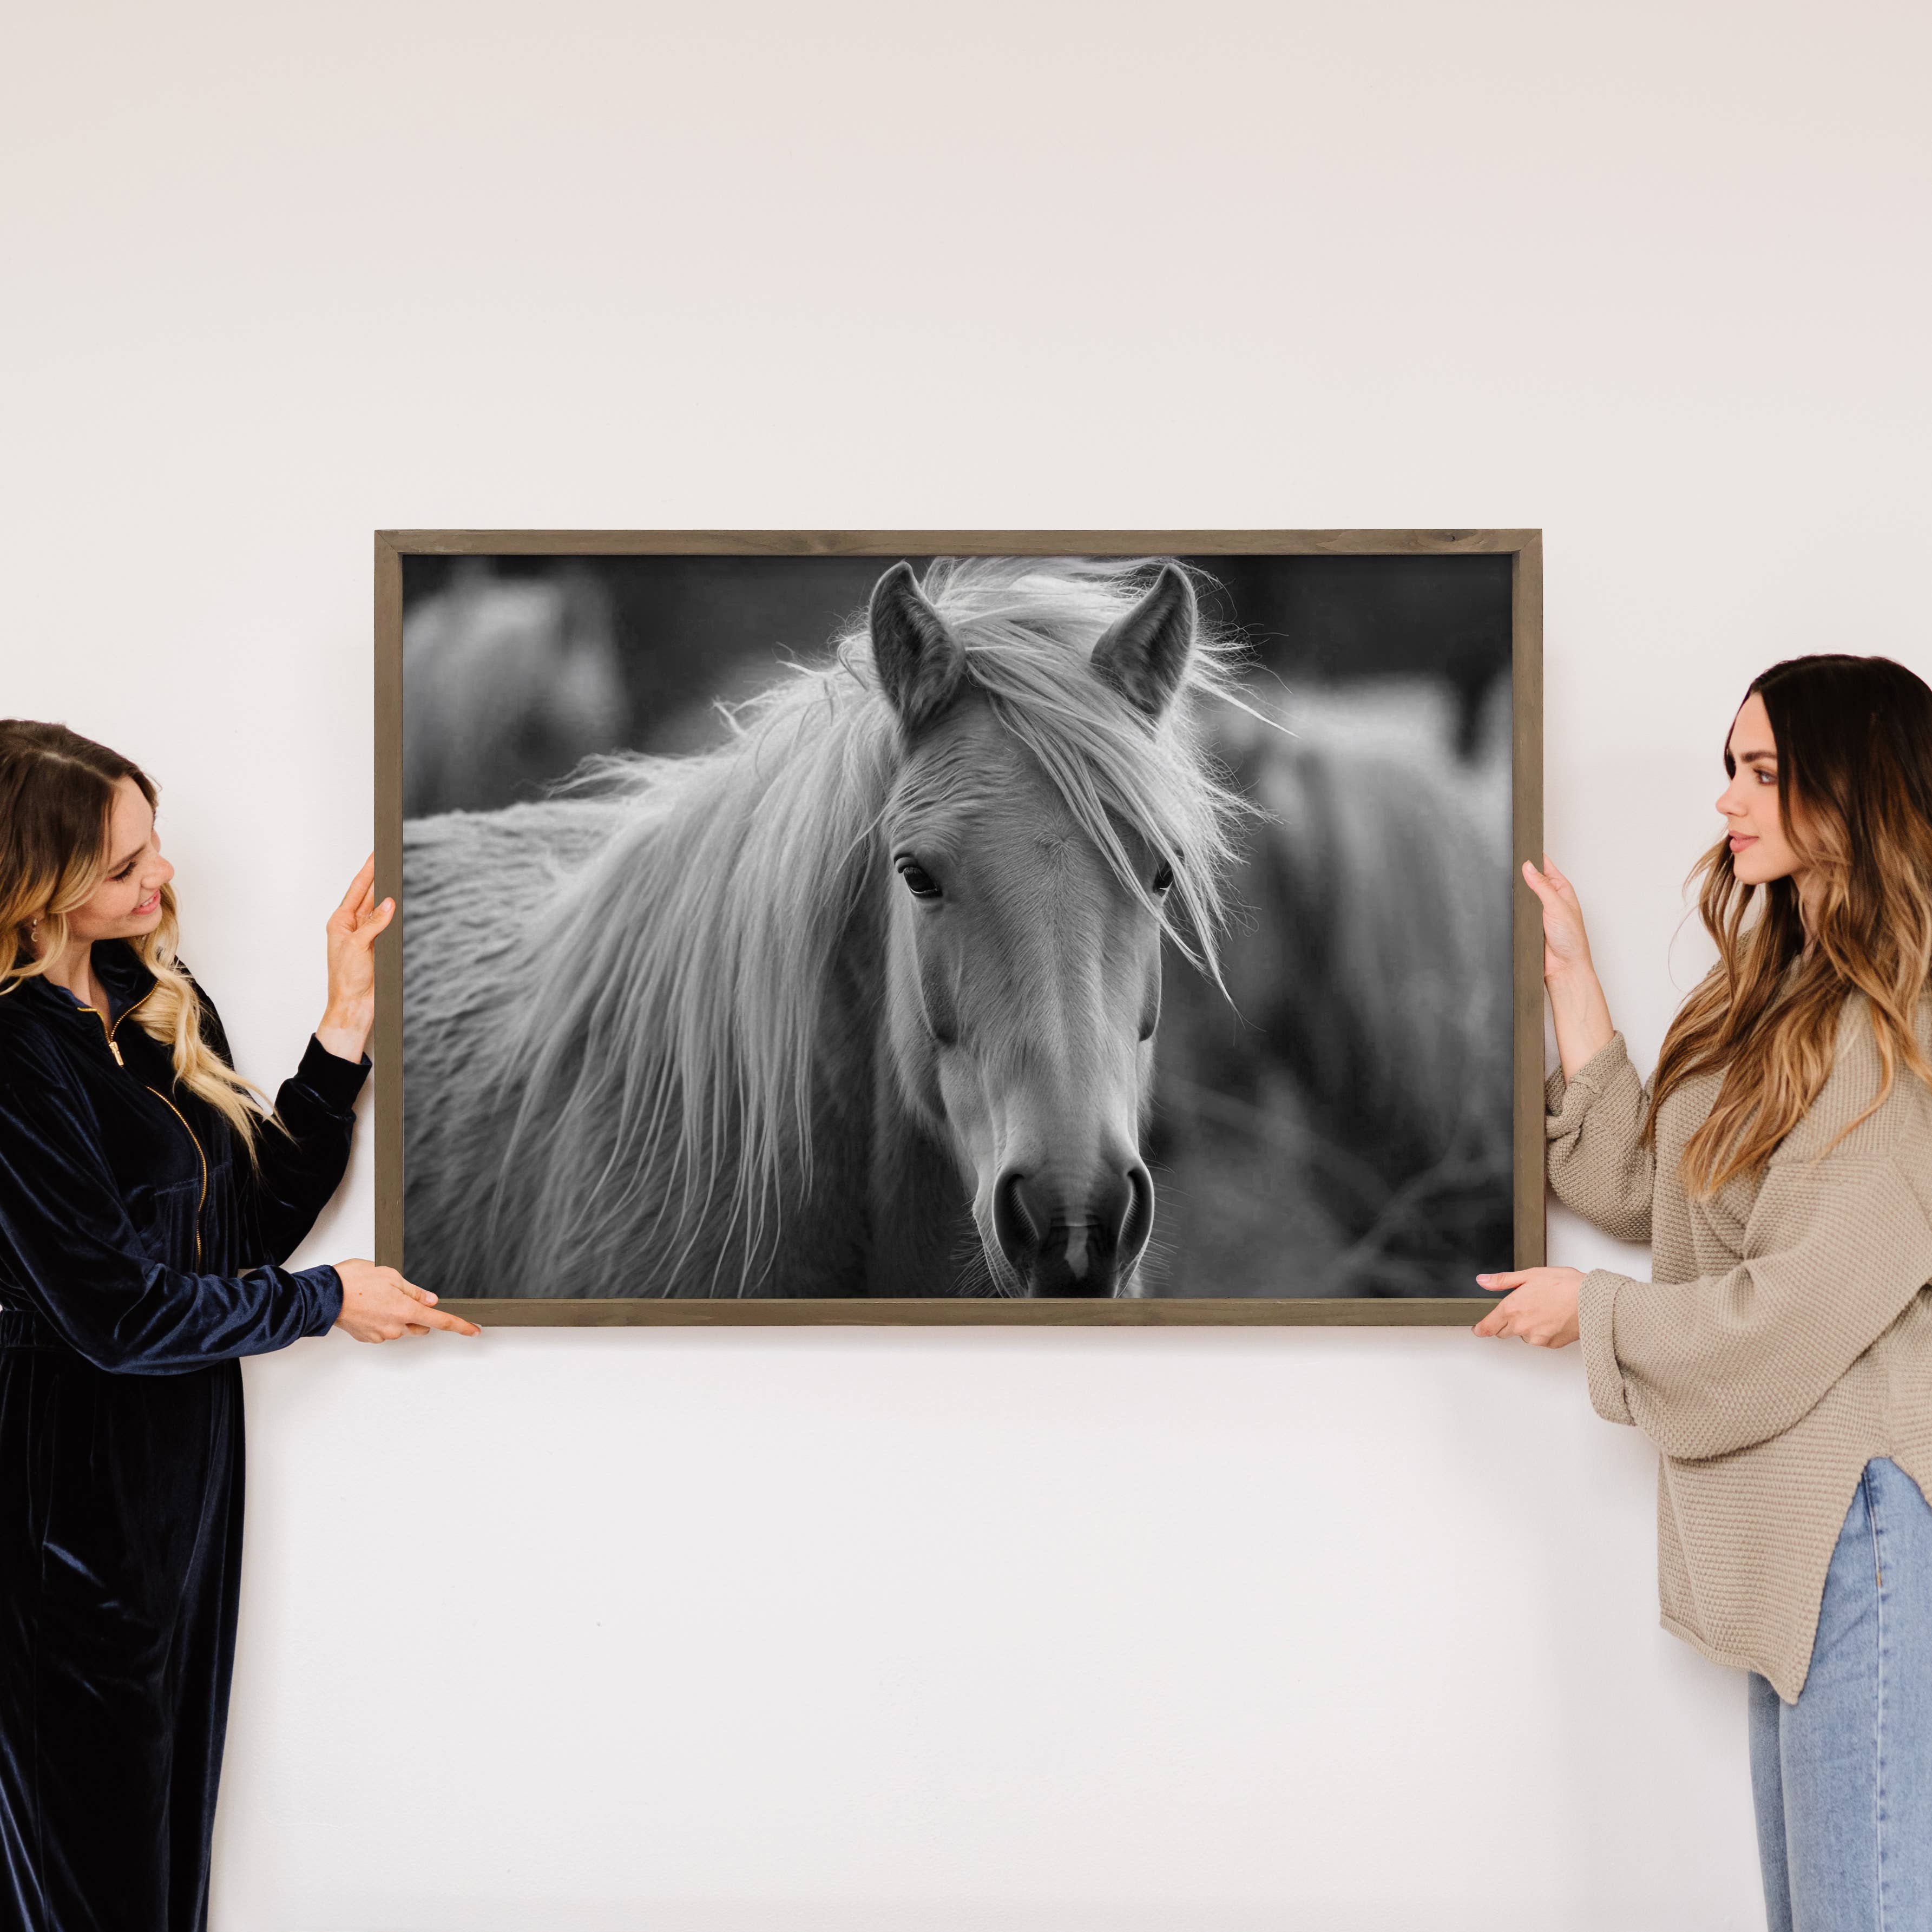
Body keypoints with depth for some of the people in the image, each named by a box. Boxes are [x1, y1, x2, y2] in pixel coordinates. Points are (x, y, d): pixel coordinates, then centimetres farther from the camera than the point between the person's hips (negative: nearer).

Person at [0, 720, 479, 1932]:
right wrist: (327, 1300, -8)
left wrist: (347, 1027, -4)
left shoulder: (164, 1001, 6)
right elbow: (114, 1309, -19)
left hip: (191, 1456, 8)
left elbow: (262, 1215, 5)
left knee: (177, 1797, 17)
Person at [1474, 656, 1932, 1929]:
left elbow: (1808, 1301, -18)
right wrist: (1571, 977, 11)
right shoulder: (1788, 992, 14)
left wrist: (1597, 1310, -3)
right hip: (1792, 1510, 10)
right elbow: (1641, 1187, 13)